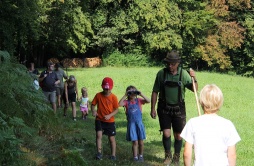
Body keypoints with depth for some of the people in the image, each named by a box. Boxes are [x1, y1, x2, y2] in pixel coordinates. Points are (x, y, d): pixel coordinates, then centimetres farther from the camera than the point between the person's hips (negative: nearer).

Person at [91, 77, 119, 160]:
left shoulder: (113, 97, -10)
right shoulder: (98, 95, -5)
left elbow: (116, 109, -6)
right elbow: (93, 104, 4)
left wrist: (109, 115, -22)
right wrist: (93, 111, -18)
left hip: (110, 121, -1)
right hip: (99, 120, 1)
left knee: (111, 138, 7)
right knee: (99, 135, -17)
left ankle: (113, 155, 19)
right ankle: (99, 152, -7)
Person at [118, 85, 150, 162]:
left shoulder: (138, 100, 3)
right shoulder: (127, 102, -1)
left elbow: (148, 101, -10)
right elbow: (120, 104, -21)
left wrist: (141, 94, -17)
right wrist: (125, 96, -19)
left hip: (139, 123, 2)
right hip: (131, 124, -2)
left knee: (141, 142, 8)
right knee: (135, 142, -2)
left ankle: (141, 155, 26)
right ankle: (135, 157, 10)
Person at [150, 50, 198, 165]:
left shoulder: (183, 74, -7)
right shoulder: (161, 73, -6)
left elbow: (194, 89, -7)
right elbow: (155, 92, 1)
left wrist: (194, 79, -26)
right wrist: (153, 109, 0)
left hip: (178, 108, 0)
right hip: (164, 108, 0)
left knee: (178, 135, 7)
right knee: (166, 134, -6)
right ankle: (168, 155, 18)